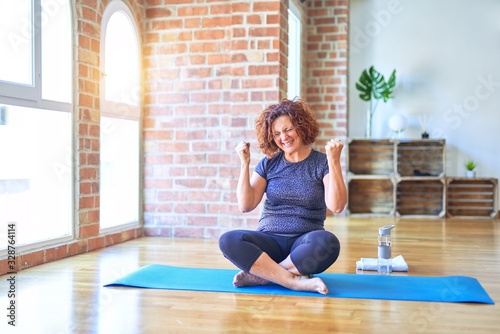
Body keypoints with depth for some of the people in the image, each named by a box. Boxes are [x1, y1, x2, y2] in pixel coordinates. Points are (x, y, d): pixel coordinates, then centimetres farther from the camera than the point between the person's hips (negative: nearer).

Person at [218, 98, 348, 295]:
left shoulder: (322, 163, 1)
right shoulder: (268, 164, 9)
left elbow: (336, 206, -14)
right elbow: (245, 205, -1)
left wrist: (334, 161, -22)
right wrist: (245, 164, -8)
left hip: (304, 243, -2)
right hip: (270, 241, 2)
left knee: (327, 242, -37)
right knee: (228, 241, -27)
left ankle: (261, 274, -25)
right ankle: (297, 281, -30)